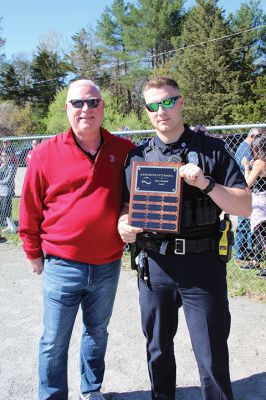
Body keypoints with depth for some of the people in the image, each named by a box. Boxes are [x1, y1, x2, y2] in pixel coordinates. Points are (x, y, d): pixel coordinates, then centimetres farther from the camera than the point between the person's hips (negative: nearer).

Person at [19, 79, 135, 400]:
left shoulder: (124, 151, -2)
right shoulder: (46, 154, -8)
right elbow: (30, 209, 0)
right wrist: (34, 253, 6)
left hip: (108, 266, 3)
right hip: (62, 266, -2)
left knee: (97, 333, 22)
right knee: (54, 342, 11)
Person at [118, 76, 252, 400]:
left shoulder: (212, 150, -1)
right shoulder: (137, 157, 7)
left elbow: (245, 207, -4)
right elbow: (126, 205, 14)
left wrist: (206, 184, -19)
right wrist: (123, 223, -9)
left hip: (202, 266, -3)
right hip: (154, 265, 3)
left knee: (212, 358, 6)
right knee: (158, 349, 20)